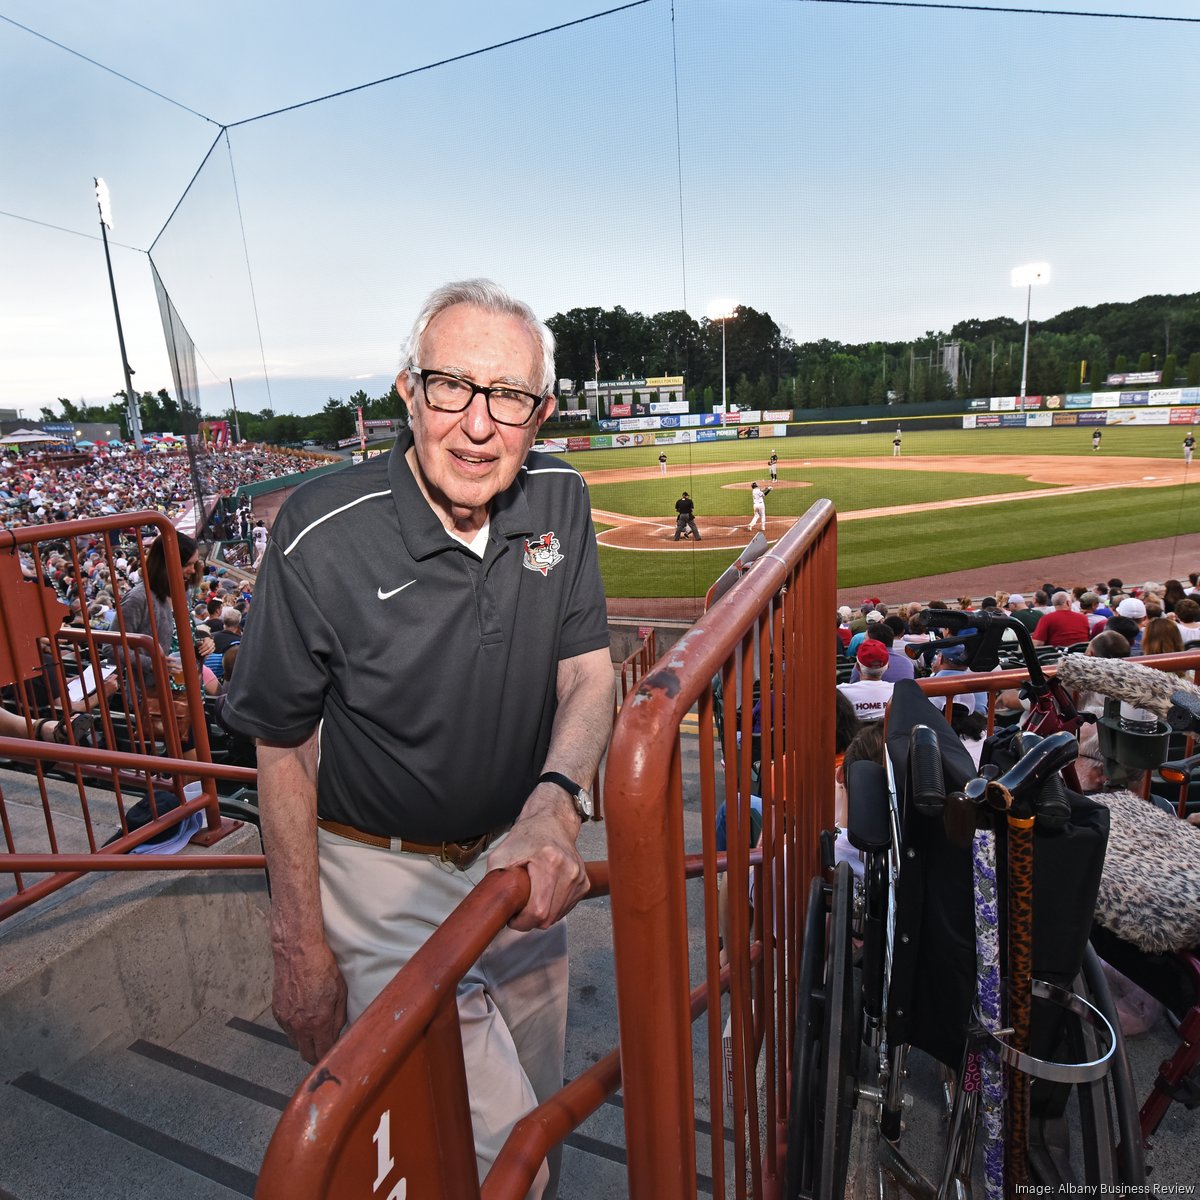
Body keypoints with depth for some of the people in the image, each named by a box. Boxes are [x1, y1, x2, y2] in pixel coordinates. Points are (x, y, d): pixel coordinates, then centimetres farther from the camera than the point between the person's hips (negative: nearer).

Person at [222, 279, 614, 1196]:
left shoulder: (559, 501, -9)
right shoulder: (323, 537, -22)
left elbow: (589, 672, -9)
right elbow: (285, 748, -12)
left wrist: (555, 803, -30)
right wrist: (299, 946, -8)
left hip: (520, 855, 5)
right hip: (383, 874, -4)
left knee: (539, 1112, 23)